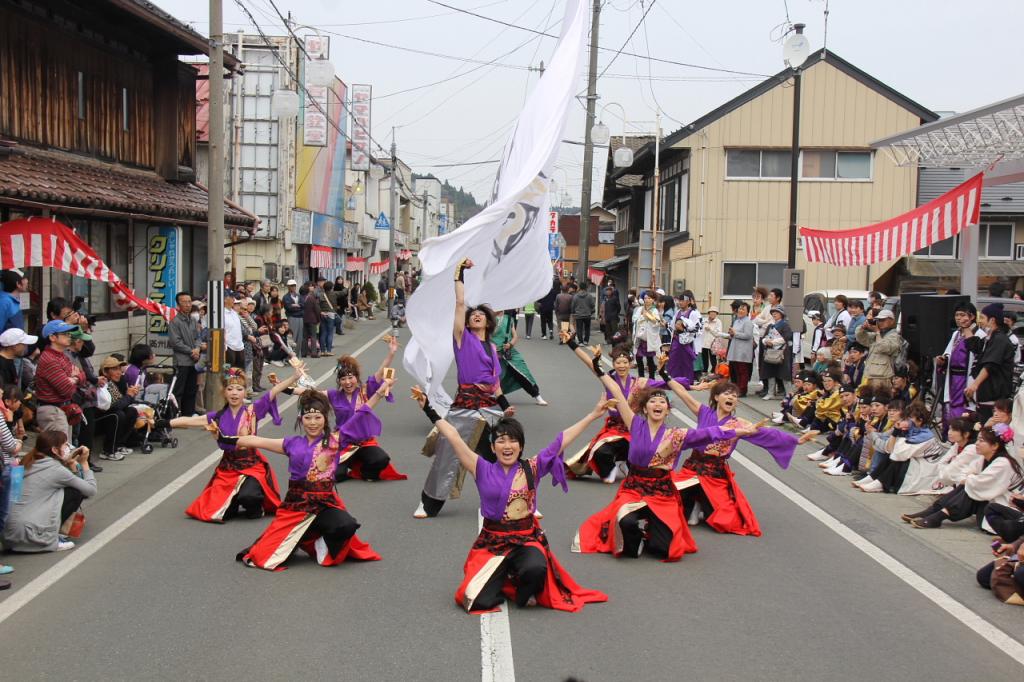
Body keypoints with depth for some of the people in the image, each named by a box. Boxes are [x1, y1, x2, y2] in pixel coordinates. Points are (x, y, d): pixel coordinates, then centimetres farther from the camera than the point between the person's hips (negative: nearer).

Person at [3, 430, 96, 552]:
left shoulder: (29, 462, 13)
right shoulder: (55, 469, -9)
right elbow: (91, 490, -2)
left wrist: (71, 463, 11)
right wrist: (84, 462, 7)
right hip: (30, 535, -8)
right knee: (76, 492, 4)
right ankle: (50, 540, 4)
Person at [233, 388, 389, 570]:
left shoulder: (335, 440, 2)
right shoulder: (293, 444, 9)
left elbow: (361, 416, -4)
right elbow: (257, 441, 12)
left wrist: (379, 392, -12)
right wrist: (227, 440, 11)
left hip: (324, 505, -2)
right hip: (295, 505, 2)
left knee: (347, 526, -34)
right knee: (266, 556, -7)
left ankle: (324, 545, 1)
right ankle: (304, 538, 24)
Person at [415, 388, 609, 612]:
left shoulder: (532, 468, 2)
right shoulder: (483, 470, 0)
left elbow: (563, 439, -1)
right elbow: (454, 437, -5)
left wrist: (593, 414, -1)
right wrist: (429, 411, -10)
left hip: (527, 540, 0)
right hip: (491, 542, 1)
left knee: (536, 569, -36)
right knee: (479, 601, -17)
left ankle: (524, 592, 3)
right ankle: (503, 581, 19)